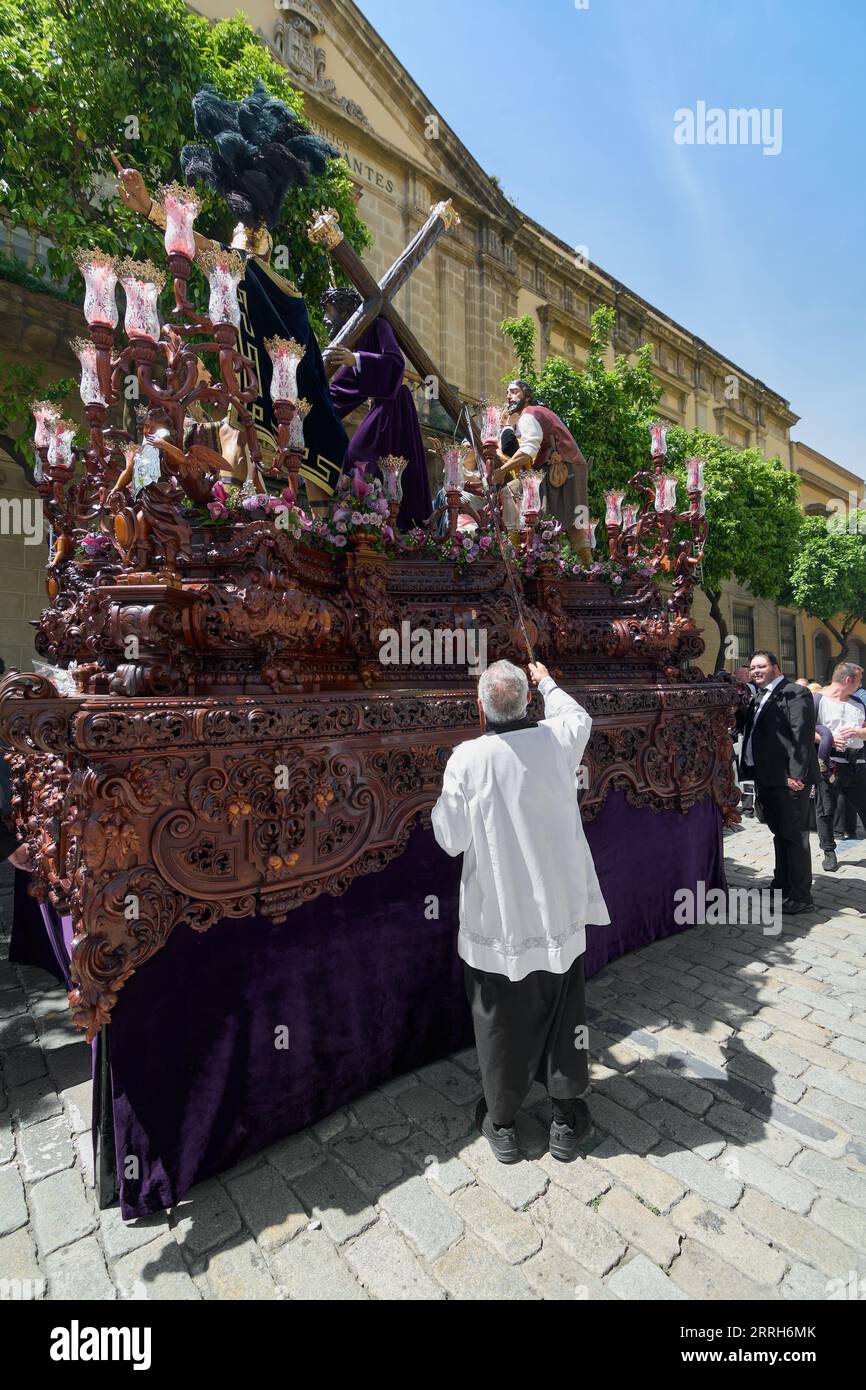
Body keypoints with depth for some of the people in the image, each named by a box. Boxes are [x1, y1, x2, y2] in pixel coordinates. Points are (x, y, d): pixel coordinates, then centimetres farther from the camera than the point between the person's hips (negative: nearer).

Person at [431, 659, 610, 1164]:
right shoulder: (558, 740, -10)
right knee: (565, 1012, 20)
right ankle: (568, 1119, 37)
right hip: (560, 909, 3)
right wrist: (548, 681, 30)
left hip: (498, 917, -2)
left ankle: (502, 1122, 36)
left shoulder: (467, 758, -19)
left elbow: (451, 839, -12)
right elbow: (579, 715, 15)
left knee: (501, 1019, 17)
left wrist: (444, 802, 5)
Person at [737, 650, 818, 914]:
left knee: (794, 835, 0)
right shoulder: (758, 697, 17)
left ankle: (799, 895, 10)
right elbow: (742, 724, 12)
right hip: (766, 776, 9)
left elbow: (803, 735, -16)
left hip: (789, 777, -8)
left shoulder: (794, 692, -9)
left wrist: (796, 773, -21)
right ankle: (782, 884, 31)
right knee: (780, 833, 19)